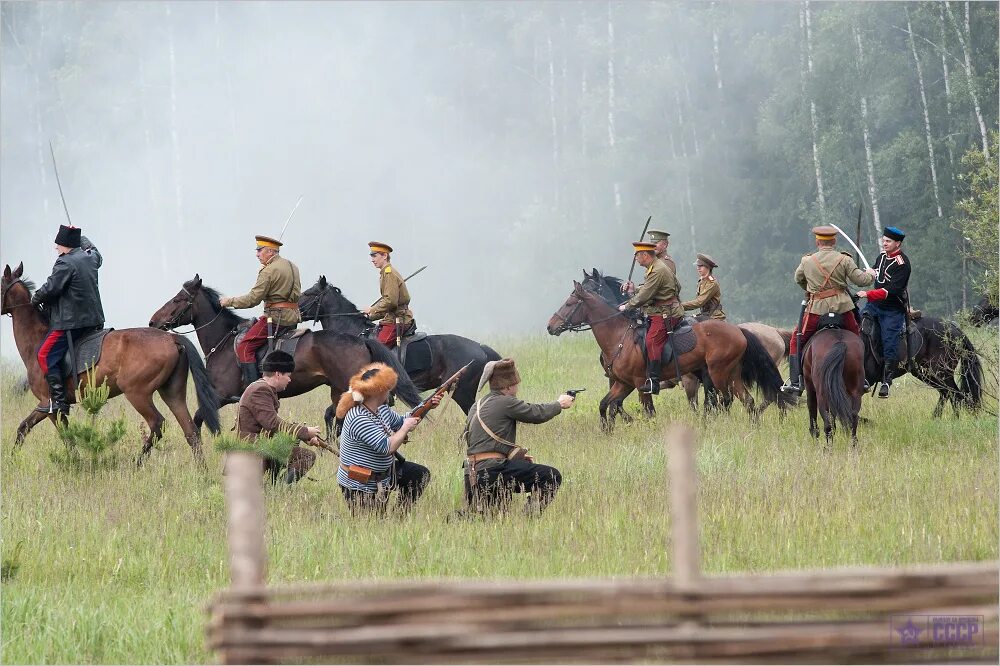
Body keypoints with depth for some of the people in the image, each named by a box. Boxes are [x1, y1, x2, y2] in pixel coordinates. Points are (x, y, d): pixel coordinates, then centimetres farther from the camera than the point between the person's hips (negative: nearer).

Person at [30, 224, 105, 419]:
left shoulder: (65, 263, -15)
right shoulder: (90, 258, 11)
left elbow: (50, 289, -18)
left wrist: (35, 299, 2)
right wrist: (81, 238, 50)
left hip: (70, 322, -10)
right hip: (94, 319, 10)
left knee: (46, 355, -9)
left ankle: (59, 401, -17)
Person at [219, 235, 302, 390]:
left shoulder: (269, 271, -12)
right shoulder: (293, 267, 16)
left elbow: (253, 299, -16)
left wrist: (229, 301, -3)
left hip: (276, 317, -10)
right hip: (294, 317, 10)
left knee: (244, 348, -9)